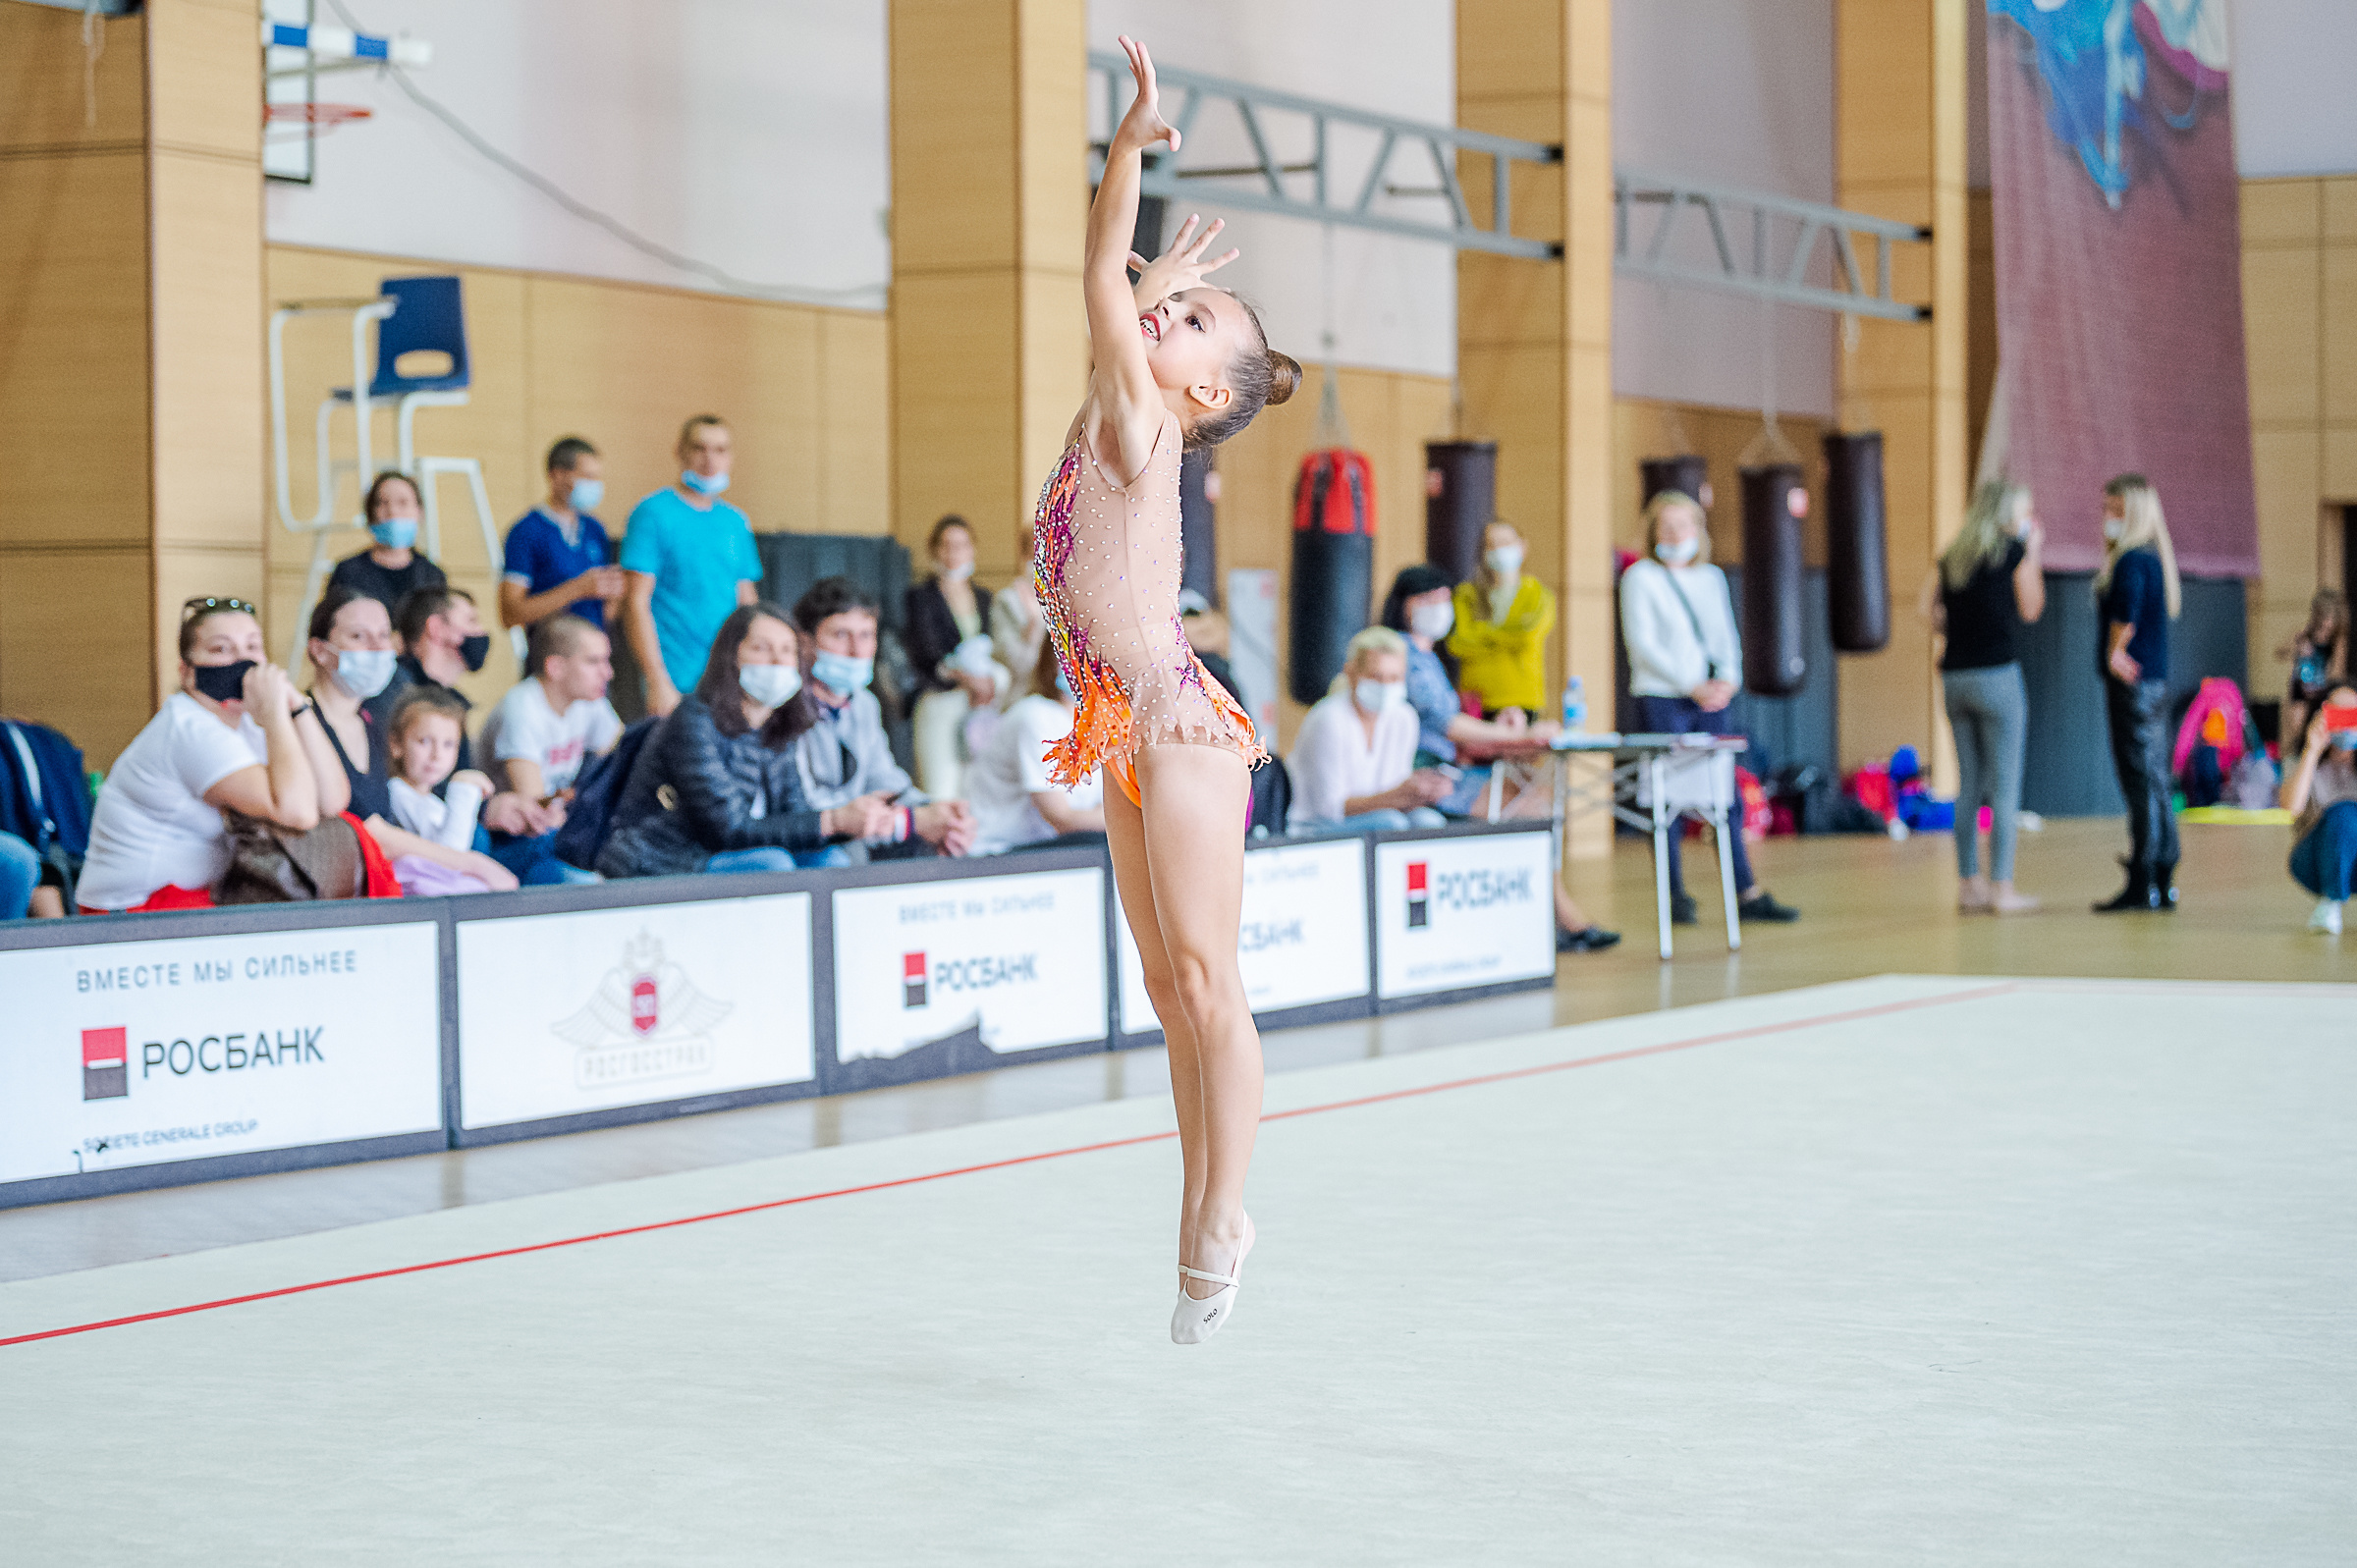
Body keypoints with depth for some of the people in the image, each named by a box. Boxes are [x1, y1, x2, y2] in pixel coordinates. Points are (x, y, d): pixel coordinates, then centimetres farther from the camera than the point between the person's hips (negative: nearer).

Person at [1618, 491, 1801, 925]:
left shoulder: (1711, 578, 17)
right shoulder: (1641, 576, 0)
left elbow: (1727, 635, 16)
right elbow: (1642, 644, -8)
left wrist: (1729, 680, -4)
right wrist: (1692, 685, -14)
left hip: (1712, 698, 5)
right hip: (1662, 698, -5)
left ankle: (1748, 894, 1)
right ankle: (1677, 896, 3)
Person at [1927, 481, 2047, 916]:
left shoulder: (1950, 557, 12)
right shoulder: (2014, 552, -4)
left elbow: (1932, 614, 8)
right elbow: (2030, 610, 5)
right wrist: (2034, 554, 13)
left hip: (1955, 675, 6)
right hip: (1997, 675, -6)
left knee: (1968, 786, 11)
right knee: (2005, 786, -1)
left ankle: (1968, 884, 12)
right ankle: (2001, 888, -3)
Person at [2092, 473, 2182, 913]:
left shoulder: (2132, 560, -15)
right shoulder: (2156, 557, 15)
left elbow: (2126, 609, -29)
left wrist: (2116, 653, -16)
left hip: (2133, 682, -10)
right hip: (2154, 680, 10)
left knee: (2141, 782, -8)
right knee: (2156, 784, 12)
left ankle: (2140, 885, -7)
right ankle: (2163, 884, 16)